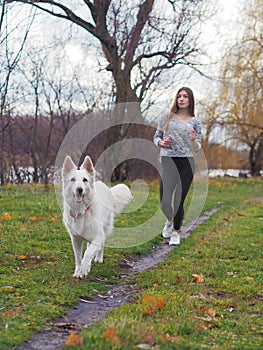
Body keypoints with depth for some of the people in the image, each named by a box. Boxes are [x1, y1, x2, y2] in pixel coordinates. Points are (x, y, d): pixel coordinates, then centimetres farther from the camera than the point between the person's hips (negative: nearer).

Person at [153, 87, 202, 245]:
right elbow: (156, 137, 15)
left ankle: (176, 232, 21)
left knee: (179, 201, -2)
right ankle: (169, 220, 31)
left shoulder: (195, 122, 7)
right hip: (168, 162, 1)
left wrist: (193, 140, -15)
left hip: (186, 163, -1)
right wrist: (162, 143, -7)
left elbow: (197, 148, 7)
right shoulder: (168, 117, 9)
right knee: (164, 201, -4)